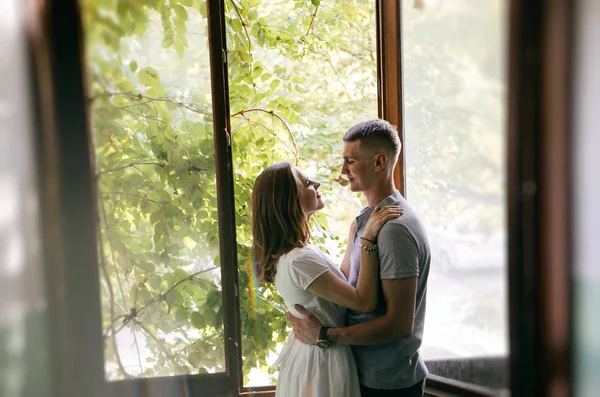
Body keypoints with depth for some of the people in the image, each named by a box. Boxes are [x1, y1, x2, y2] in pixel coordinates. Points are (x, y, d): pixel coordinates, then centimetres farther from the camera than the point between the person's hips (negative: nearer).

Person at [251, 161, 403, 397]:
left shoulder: (287, 253, 2)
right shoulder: (299, 260, -29)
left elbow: (340, 285, 8)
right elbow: (364, 302, -28)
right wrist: (369, 238, -27)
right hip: (324, 362, -9)